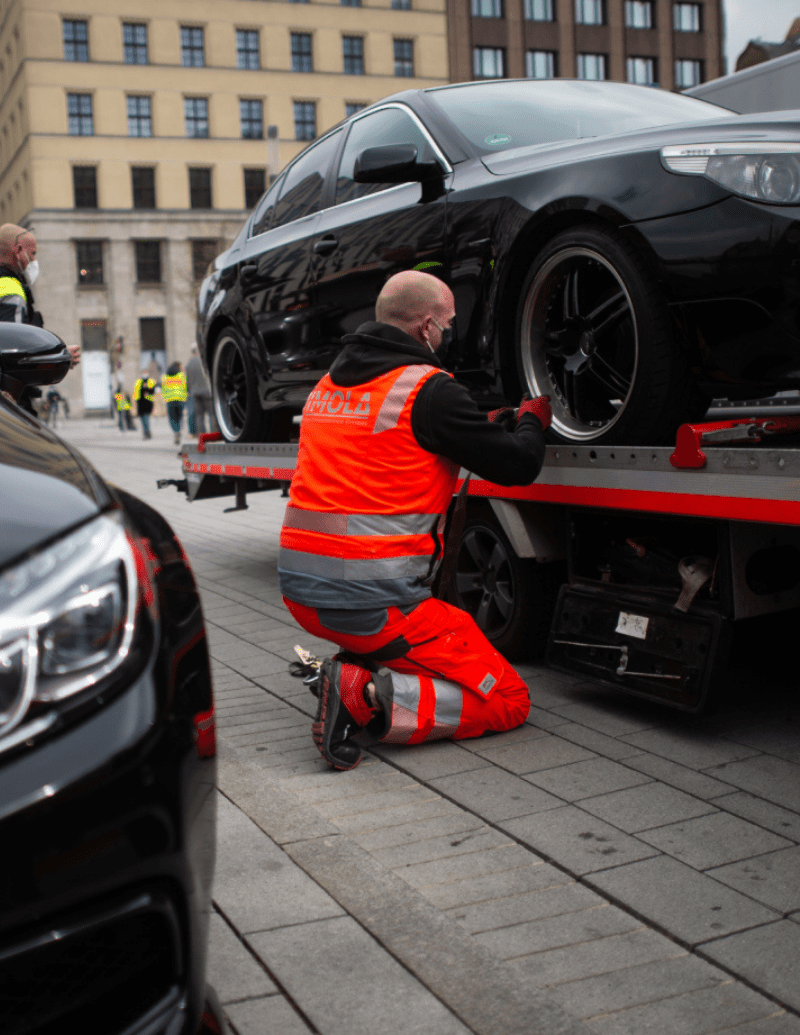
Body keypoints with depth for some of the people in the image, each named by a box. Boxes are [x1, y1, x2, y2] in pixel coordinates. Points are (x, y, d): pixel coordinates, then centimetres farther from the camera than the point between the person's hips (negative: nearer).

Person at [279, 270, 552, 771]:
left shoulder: (329, 384, 14)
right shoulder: (429, 387, -11)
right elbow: (519, 465, -6)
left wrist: (488, 424, 27)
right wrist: (533, 421, 16)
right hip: (371, 599, -8)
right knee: (507, 700, 4)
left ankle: (352, 670, 8)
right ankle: (369, 699, -15)